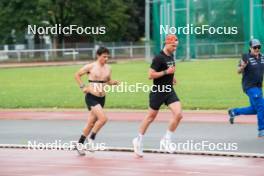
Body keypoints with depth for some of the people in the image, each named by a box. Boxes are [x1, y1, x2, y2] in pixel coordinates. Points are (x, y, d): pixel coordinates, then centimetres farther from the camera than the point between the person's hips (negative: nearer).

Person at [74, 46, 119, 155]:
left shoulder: (108, 68, 7)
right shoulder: (91, 67, -8)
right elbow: (77, 75, 2)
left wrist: (113, 83, -2)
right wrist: (82, 87, -6)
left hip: (102, 98, 6)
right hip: (91, 97, -6)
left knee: (91, 123, 11)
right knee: (103, 118, -21)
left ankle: (80, 144, 23)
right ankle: (91, 138, -3)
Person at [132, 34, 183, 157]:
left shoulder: (171, 56, 9)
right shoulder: (159, 58, -17)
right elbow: (150, 75, -20)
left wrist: (171, 77, 12)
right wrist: (166, 72, -22)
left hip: (169, 91, 7)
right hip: (158, 92, -7)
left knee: (178, 114, -11)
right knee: (151, 117, 6)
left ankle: (167, 139, 3)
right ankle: (139, 140, 24)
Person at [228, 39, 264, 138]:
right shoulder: (246, 57, -13)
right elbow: (239, 71, -15)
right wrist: (242, 66, -36)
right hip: (249, 86, -8)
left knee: (254, 109, 15)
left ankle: (234, 112, 35)